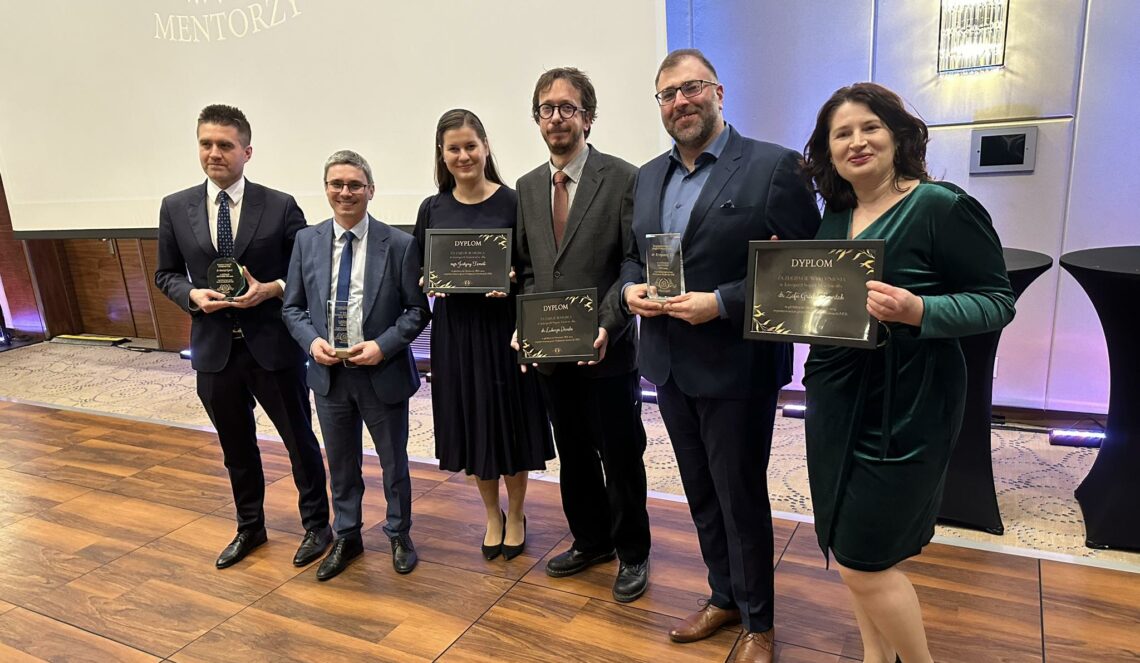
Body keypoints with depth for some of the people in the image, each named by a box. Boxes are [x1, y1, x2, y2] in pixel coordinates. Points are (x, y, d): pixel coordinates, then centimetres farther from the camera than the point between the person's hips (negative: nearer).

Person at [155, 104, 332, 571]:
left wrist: (272, 289, -18)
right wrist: (193, 295, -10)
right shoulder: (175, 208, 3)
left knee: (299, 440, 10)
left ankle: (316, 525, 29)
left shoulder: (280, 207, -6)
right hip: (214, 350, 3)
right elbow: (166, 274, 10)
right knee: (236, 447, 18)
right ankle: (250, 527, 39)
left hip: (273, 346, -3)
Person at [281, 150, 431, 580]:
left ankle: (399, 535, 35)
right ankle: (346, 537, 38)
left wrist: (384, 345, -19)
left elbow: (417, 310, -6)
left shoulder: (399, 244, -9)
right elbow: (293, 307, 6)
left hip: (383, 372, -3)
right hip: (329, 372, 3)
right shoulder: (306, 241, 1)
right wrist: (312, 340, -12)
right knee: (340, 463, 18)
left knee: (393, 462, 13)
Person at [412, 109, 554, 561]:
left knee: (509, 425, 7)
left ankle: (515, 516, 31)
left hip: (502, 327, -3)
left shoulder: (512, 202, -5)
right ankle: (493, 515, 34)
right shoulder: (432, 209, 5)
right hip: (454, 330, 3)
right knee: (471, 425, 12)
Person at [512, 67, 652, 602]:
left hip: (607, 349, -5)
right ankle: (591, 539, 40)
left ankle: (632, 553, 31)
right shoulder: (528, 187, 9)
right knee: (573, 455, 19)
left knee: (621, 457, 9)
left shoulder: (623, 179, -8)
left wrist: (606, 326, -21)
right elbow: (527, 266, 13)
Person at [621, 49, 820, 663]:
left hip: (736, 366, -6)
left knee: (742, 497, 9)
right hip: (668, 364, 6)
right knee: (701, 493, 20)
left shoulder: (774, 166, -11)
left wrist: (721, 303, -22)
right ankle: (724, 597, 42)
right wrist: (631, 288, -5)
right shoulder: (648, 176, 9)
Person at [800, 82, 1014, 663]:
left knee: (863, 561, 0)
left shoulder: (943, 206, -11)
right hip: (834, 398, 7)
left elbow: (998, 300, -12)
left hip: (903, 408, -7)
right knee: (848, 551, 16)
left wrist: (918, 311, -28)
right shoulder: (835, 213, 9)